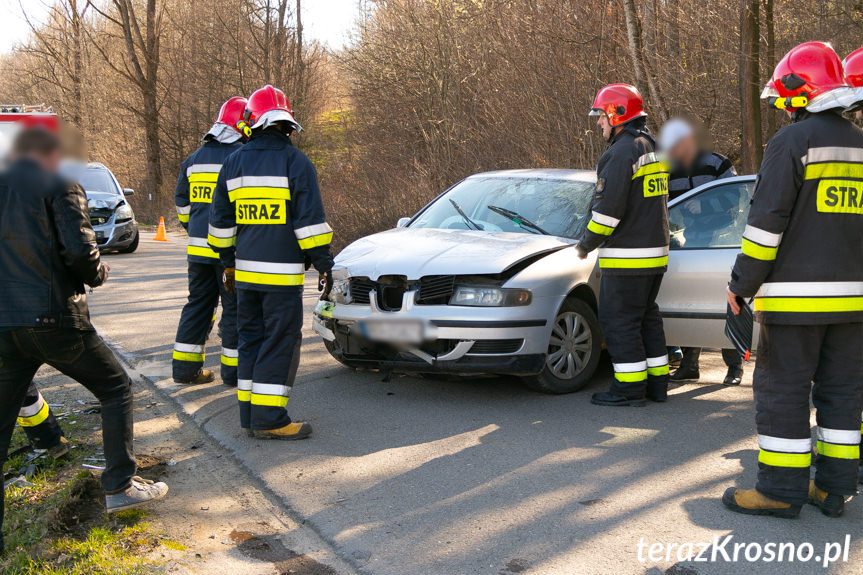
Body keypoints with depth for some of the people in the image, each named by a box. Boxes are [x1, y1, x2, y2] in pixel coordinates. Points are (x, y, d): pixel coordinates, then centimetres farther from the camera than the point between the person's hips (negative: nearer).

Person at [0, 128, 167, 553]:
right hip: (54, 318, -5)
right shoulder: (60, 187, -3)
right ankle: (120, 485, 9)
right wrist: (97, 275, 5)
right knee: (115, 388, 12)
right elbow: (79, 249, -14)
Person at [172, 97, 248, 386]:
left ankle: (185, 366, 18)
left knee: (198, 303, 15)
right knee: (235, 308, 3)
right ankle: (233, 370, 9)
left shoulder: (194, 158, 12)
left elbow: (182, 202, 19)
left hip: (198, 247, 6)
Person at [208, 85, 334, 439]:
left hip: (245, 270, 6)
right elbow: (310, 220, -11)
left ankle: (250, 415, 17)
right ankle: (269, 419, -3)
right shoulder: (295, 162, -7)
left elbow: (221, 220, 16)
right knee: (280, 342, -2)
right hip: (282, 272, -6)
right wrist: (324, 264, -5)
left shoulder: (235, 162, 10)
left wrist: (228, 262, 25)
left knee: (252, 339, 14)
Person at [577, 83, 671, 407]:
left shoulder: (622, 152, -16)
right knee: (647, 317, 16)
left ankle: (630, 388, 2)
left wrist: (586, 244, -8)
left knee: (619, 321, -2)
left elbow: (608, 209, -21)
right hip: (655, 252, 10)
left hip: (626, 258, -10)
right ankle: (657, 383, 22)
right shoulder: (653, 149, 15)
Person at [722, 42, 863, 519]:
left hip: (795, 294, -7)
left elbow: (767, 221, -14)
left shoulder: (792, 141, -10)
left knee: (783, 390, 0)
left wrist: (742, 283, -7)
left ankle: (781, 489, 4)